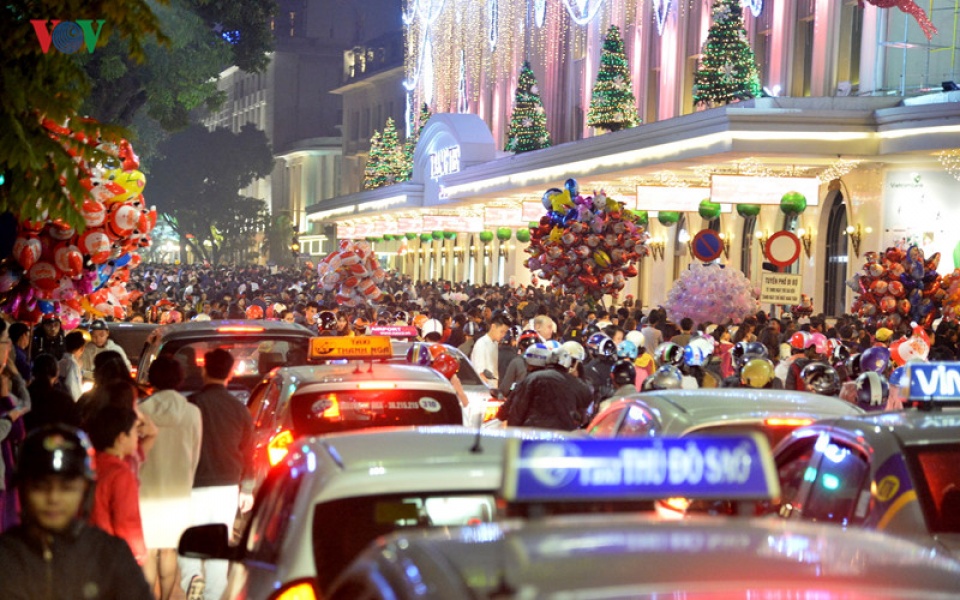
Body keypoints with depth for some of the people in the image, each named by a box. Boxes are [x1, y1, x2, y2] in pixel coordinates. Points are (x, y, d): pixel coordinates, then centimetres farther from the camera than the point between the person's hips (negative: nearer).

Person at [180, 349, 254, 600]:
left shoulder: (191, 405, -8)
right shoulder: (239, 409, 0)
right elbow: (248, 452, 6)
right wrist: (247, 489, 15)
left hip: (195, 485, -2)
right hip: (227, 486, 2)